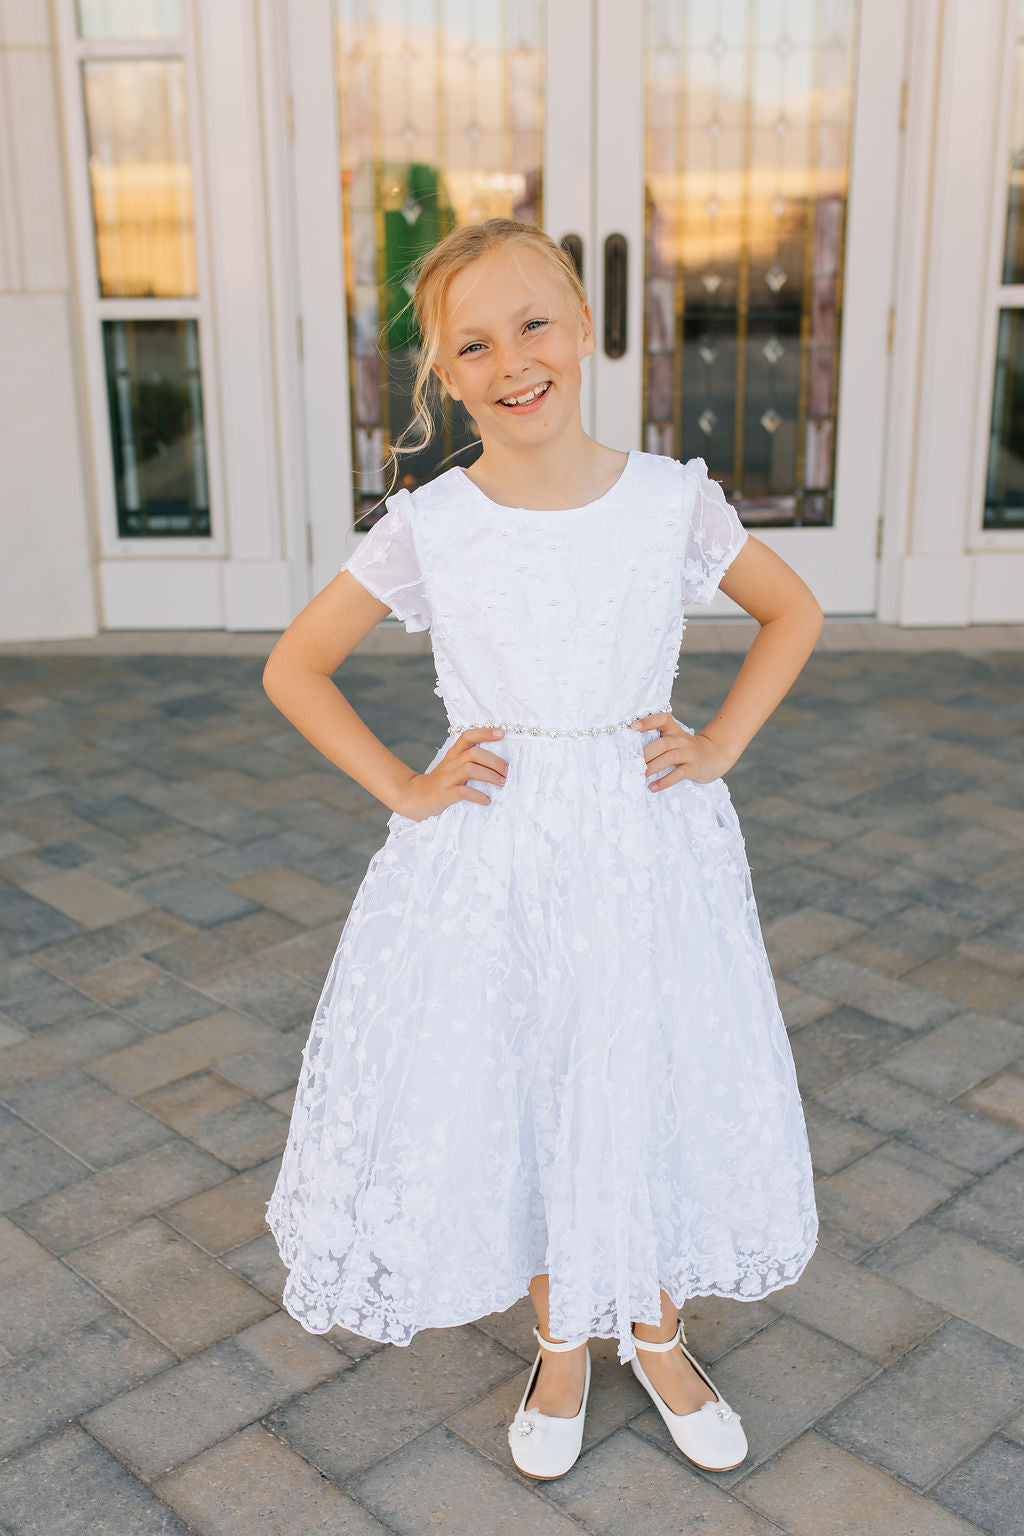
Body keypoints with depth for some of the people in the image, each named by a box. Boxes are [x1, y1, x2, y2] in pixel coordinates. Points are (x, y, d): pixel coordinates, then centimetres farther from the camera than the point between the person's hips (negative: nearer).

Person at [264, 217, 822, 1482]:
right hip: (488, 856, 0)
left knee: (656, 1085, 12)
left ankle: (657, 1333, 40)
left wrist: (721, 744, 0)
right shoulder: (428, 526, -8)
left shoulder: (672, 499, -6)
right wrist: (404, 788, -5)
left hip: (645, 843, 1)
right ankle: (561, 1340, 39)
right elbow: (293, 668, 1)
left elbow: (793, 612, 10)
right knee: (507, 1094, 11)